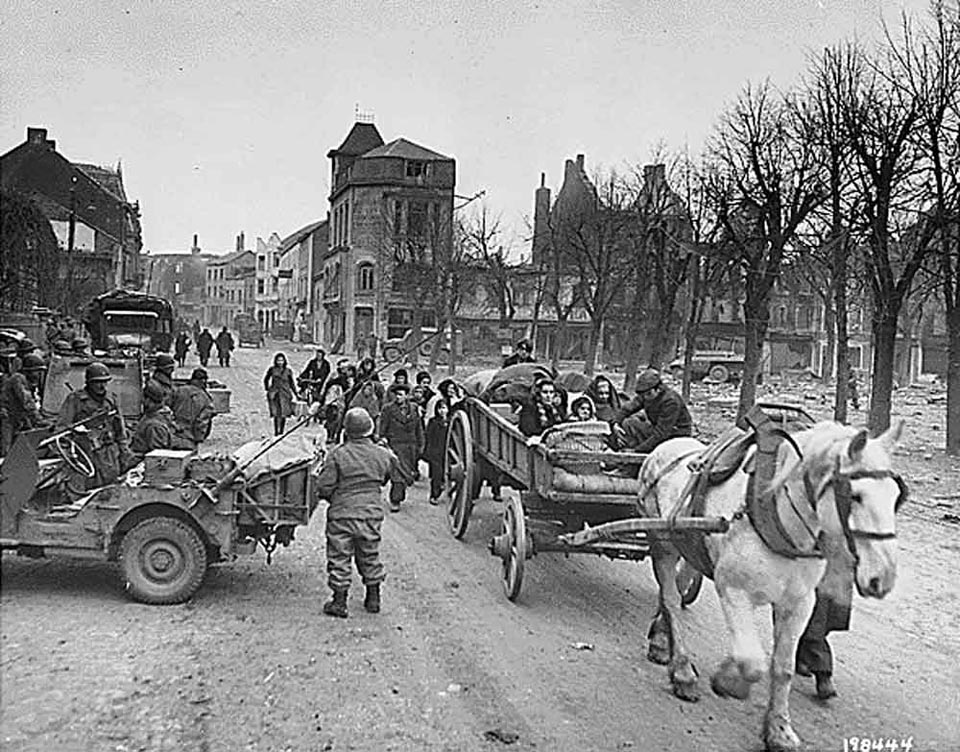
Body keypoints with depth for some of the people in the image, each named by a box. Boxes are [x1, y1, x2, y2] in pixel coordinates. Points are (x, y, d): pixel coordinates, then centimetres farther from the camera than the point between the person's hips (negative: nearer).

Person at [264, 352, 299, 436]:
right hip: (274, 394, -1)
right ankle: (276, 432, -2)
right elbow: (266, 379, 16)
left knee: (284, 414, 2)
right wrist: (267, 390, 11)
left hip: (285, 394, 1)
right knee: (276, 414, -9)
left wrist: (296, 394, 10)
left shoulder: (288, 371, 2)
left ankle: (281, 431, 17)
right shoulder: (272, 370, 1)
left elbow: (291, 383, 10)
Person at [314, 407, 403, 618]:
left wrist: (333, 498, 8)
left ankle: (339, 602, 11)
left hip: (342, 513, -3)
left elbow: (323, 487, -12)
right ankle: (373, 598, 26)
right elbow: (386, 478, 15)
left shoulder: (337, 455, -13)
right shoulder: (382, 455, -2)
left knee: (339, 557, 7)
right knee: (370, 556, 17)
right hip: (372, 513, 4)